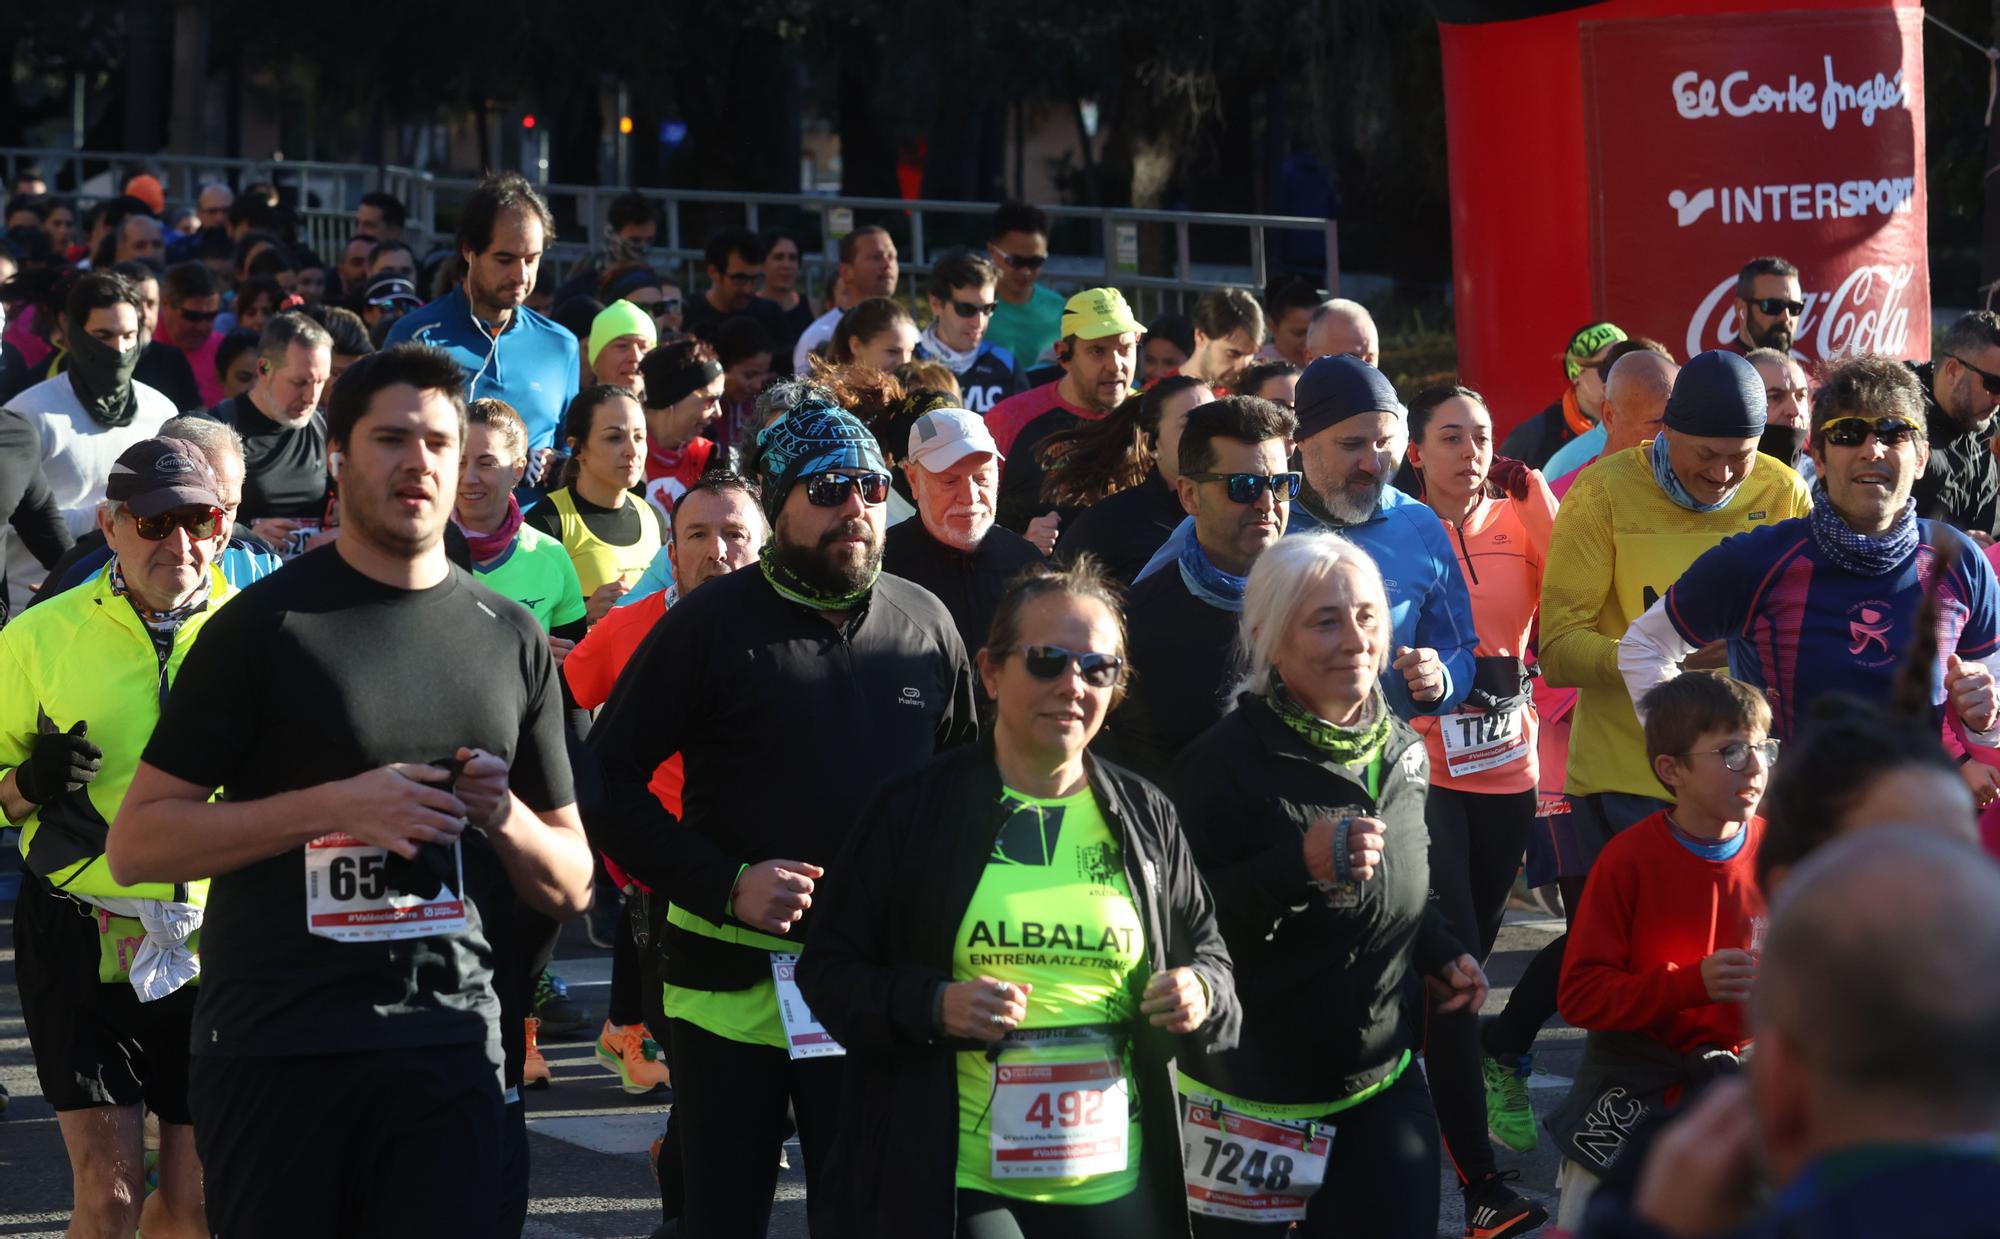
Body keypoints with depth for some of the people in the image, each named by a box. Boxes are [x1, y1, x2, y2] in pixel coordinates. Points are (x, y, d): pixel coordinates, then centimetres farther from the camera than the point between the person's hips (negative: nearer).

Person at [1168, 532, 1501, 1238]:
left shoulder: (1402, 751, 6)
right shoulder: (1226, 763, -16)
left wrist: (1441, 955, 6)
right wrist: (1298, 866, -29)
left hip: (1383, 1080, 6)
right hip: (1253, 1094, -6)